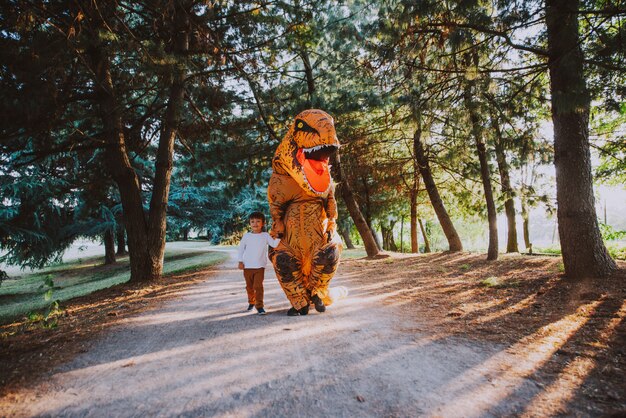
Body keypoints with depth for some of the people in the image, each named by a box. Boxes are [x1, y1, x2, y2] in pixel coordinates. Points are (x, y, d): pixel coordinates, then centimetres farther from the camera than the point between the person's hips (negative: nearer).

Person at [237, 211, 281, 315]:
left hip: (260, 267, -2)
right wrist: (240, 262, 2)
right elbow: (241, 248, 6)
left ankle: (259, 305, -1)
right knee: (249, 286, 14)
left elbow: (274, 244, -11)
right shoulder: (246, 235, 1)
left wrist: (278, 236, -24)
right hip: (247, 266, 2)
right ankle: (251, 302, 35)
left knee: (258, 286, -10)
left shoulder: (265, 235, -1)